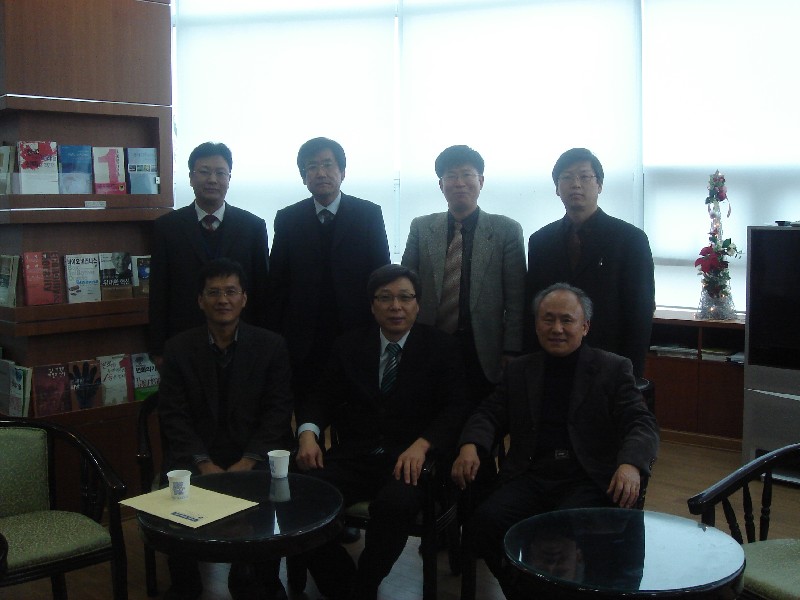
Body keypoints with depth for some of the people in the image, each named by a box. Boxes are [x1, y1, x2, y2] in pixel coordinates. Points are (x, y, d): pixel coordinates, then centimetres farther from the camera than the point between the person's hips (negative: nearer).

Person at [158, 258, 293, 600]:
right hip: (196, 453, 1)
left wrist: (247, 461, -14)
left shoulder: (271, 346, 3)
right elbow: (173, 414, -1)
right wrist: (204, 464, -15)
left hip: (253, 453, 0)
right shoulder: (178, 348, 4)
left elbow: (278, 411, -1)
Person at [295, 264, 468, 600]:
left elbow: (455, 408, -2)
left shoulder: (441, 349, 6)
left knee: (395, 503, -36)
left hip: (410, 458, -2)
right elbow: (323, 398, 13)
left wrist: (421, 445, -21)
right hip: (354, 456, 3)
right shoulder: (349, 346, 15)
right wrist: (308, 433, -10)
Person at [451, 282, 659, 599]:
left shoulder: (614, 369, 8)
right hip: (531, 476, 3)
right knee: (485, 522, -25)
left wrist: (630, 464, -25)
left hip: (588, 480, -3)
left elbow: (642, 424, -2)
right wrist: (470, 446, -9)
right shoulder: (519, 369, 19)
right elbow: (489, 414, 15)